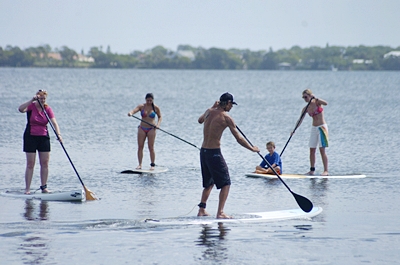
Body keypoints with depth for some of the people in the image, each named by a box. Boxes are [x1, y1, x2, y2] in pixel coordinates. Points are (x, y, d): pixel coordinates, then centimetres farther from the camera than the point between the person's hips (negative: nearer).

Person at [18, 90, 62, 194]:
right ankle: (27, 188, 0)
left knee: (45, 163, 2)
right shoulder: (31, 106, -7)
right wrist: (32, 100, -32)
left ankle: (44, 187, 9)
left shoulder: (48, 109, 0)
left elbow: (54, 122, -12)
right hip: (30, 137, -3)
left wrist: (58, 134, -27)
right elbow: (21, 109, -28)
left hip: (43, 137, 3)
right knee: (30, 164, -3)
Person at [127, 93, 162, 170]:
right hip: (142, 129, 2)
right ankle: (140, 164, 1)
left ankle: (152, 165, 2)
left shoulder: (156, 108, 0)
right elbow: (134, 110, -14)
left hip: (151, 129, -2)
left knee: (151, 147, -4)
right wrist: (130, 113, -38)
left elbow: (160, 117, 12)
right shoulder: (141, 106, 1)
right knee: (140, 147, -2)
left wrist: (158, 124, -6)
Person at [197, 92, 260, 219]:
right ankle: (220, 212, -8)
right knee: (225, 183, 0)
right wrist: (252, 148, 3)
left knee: (209, 183, 22)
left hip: (203, 151, 7)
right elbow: (239, 138, -9)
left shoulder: (209, 111, 7)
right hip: (214, 153, -7)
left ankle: (202, 209, 19)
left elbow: (200, 120, 32)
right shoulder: (226, 118, -11)